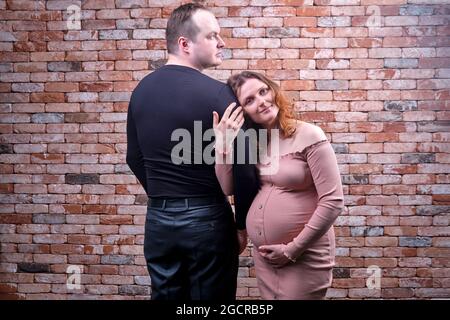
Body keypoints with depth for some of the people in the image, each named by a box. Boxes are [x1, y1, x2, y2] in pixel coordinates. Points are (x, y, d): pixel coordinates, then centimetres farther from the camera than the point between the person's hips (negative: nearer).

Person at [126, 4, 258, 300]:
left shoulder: (142, 89, 4)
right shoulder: (217, 93, -15)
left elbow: (135, 158, 12)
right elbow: (241, 167, -16)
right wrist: (243, 223, -2)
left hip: (158, 218, 6)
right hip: (206, 218, -5)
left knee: (165, 296, 18)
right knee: (211, 299, 11)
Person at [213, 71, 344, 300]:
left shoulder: (309, 136, -13)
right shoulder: (253, 142, 5)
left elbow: (333, 202, -17)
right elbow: (228, 187, -2)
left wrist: (292, 250, -14)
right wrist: (223, 142, -12)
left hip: (304, 257, -6)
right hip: (263, 256, 6)